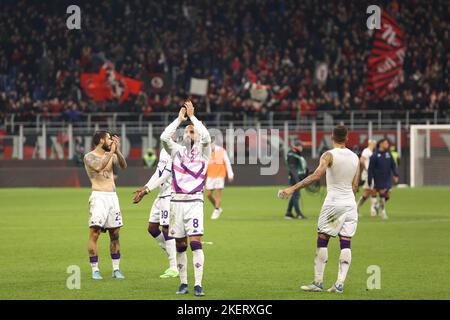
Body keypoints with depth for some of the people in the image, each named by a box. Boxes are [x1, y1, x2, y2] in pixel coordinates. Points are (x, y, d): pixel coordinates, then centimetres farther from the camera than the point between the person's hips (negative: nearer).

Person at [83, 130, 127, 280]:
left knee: (115, 234, 6)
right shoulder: (89, 157, -2)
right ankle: (95, 270, -7)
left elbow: (123, 166, -2)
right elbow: (98, 167, -21)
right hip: (99, 196, -6)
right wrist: (111, 151, -16)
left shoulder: (111, 155, 14)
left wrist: (117, 150, -13)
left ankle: (116, 269, 13)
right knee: (94, 233, -10)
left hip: (113, 196, 6)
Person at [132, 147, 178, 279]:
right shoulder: (164, 150, 13)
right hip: (161, 194, 9)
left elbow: (165, 177, -19)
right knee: (152, 227, 11)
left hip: (170, 194, -9)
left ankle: (173, 267, -2)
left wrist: (146, 190, -18)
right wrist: (145, 187, 8)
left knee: (166, 228, -8)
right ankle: (171, 252, 23)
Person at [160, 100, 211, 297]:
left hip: (194, 201, -3)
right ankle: (183, 284, 12)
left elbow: (206, 137, -13)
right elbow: (164, 137, -5)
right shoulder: (176, 151, 12)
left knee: (195, 243, -12)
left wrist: (192, 117, -7)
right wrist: (179, 119, -1)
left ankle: (198, 285, -13)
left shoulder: (203, 151, 7)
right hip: (177, 201, 3)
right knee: (180, 246, 5)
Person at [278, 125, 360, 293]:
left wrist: (293, 188, -25)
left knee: (322, 242, 4)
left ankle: (318, 282, 3)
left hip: (333, 203, -5)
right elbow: (354, 186, 11)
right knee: (345, 244, 1)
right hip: (350, 203, 5)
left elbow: (316, 175, -24)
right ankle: (340, 284, -4)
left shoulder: (329, 155, -9)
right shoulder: (355, 158, 8)